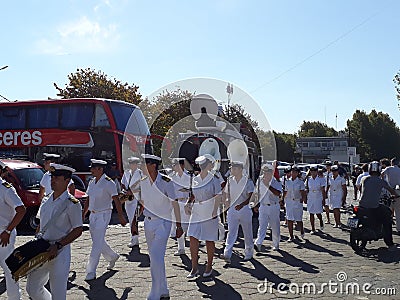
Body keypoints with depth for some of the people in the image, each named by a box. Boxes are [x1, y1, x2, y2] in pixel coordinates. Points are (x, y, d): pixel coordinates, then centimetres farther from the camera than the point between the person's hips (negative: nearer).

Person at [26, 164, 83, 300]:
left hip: (60, 253, -7)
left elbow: (78, 230, -13)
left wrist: (58, 245, -19)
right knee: (32, 288, 15)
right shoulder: (46, 200, 9)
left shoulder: (72, 204, -12)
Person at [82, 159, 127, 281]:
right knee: (98, 241, 16)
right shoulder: (91, 182, 9)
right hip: (93, 215, 8)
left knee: (97, 243, -8)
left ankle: (91, 271, -3)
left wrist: (121, 216, -15)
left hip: (103, 215, -8)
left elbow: (116, 200, -13)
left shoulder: (108, 183, -13)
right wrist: (83, 214, 14)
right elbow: (88, 200, 17)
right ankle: (112, 257, 40)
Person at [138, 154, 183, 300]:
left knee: (157, 257, -14)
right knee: (154, 258, 12)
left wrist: (179, 225, -6)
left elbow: (175, 204, -8)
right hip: (148, 222, 7)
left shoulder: (166, 182, -14)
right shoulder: (143, 182, 3)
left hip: (163, 223, -6)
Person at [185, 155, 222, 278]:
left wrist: (215, 211, -15)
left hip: (209, 213, -4)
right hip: (196, 213, 4)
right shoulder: (195, 179, 8)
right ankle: (194, 268, 7)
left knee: (209, 240, 4)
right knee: (193, 238, -3)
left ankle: (209, 267, 18)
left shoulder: (213, 179, -5)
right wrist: (189, 202, 1)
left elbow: (218, 196, -7)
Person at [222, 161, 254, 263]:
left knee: (247, 233, 9)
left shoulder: (248, 181, -6)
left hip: (245, 209, -2)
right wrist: (225, 201, 2)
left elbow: (250, 197, -11)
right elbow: (225, 192, 20)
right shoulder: (229, 180, 6)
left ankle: (248, 253, 24)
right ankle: (227, 254, -14)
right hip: (232, 209, 2)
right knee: (231, 232, -7)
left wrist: (241, 205, -25)